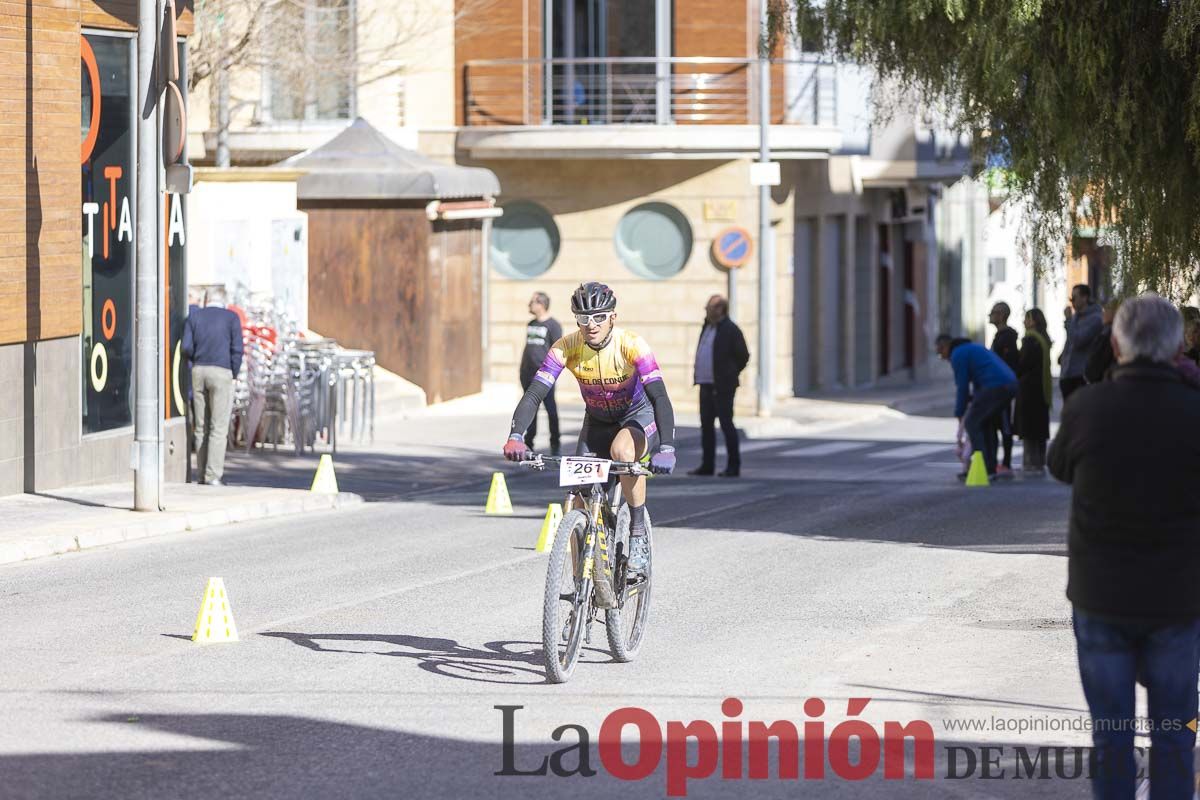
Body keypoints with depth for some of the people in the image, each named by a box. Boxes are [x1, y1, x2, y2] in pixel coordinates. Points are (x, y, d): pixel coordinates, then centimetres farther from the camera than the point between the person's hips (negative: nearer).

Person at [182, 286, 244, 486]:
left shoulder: (194, 316, 8)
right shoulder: (231, 318, 1)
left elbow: (187, 348, 1)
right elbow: (237, 349, -4)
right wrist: (233, 375, 6)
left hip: (198, 372, 3)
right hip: (222, 372, -3)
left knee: (201, 427, 9)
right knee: (219, 428, -4)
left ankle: (202, 475, 9)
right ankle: (213, 475, -11)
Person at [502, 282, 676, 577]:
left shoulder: (632, 345, -29)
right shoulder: (566, 348, -22)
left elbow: (659, 397, -36)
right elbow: (534, 394, -27)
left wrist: (666, 449, -51)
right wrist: (515, 437, -45)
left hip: (639, 417, -3)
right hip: (596, 423, 3)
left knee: (623, 450, -38)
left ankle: (638, 533, -21)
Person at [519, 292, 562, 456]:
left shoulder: (552, 325, -5)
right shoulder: (531, 324, 17)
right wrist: (522, 368, 17)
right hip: (528, 373, 7)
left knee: (550, 408, -3)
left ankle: (554, 444, 4)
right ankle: (528, 443, 15)